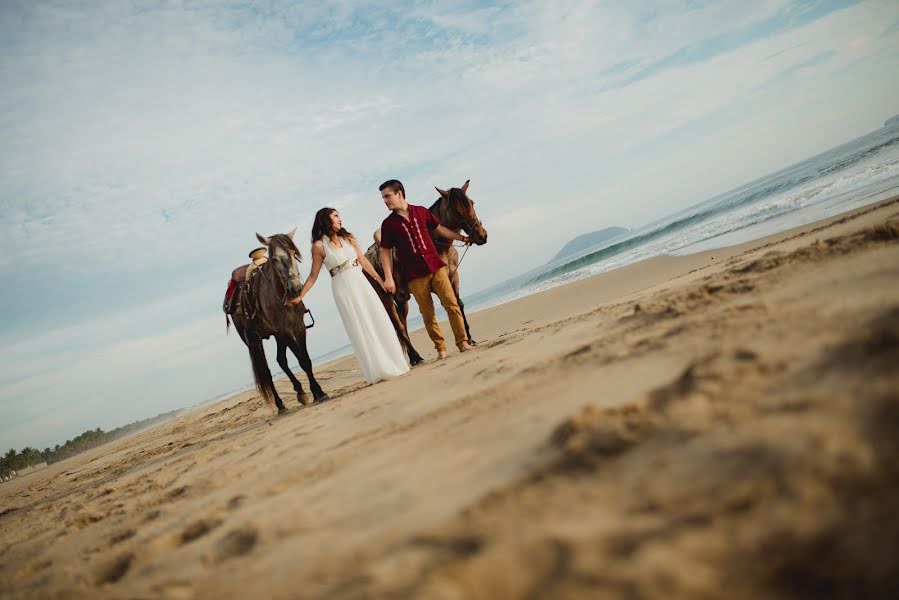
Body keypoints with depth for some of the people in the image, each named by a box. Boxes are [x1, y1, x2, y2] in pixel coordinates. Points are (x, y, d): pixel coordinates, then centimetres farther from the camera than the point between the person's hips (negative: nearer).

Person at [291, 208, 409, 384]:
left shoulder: (347, 238, 8)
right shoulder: (319, 246, -6)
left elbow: (363, 260, 13)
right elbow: (313, 275, -2)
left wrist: (380, 280, 14)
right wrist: (300, 295, -8)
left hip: (360, 282, 5)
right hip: (342, 288, -5)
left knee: (379, 321, 5)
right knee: (360, 328, 0)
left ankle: (392, 363, 18)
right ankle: (379, 369, 8)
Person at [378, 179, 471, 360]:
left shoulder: (421, 211, 6)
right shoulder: (388, 224, 0)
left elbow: (439, 229, 18)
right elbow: (385, 252, 0)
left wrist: (462, 238, 18)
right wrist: (388, 278, -8)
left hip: (436, 267, 1)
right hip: (415, 277, -1)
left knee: (451, 304, -5)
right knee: (428, 315, 3)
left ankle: (462, 341, 3)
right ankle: (440, 348, 14)